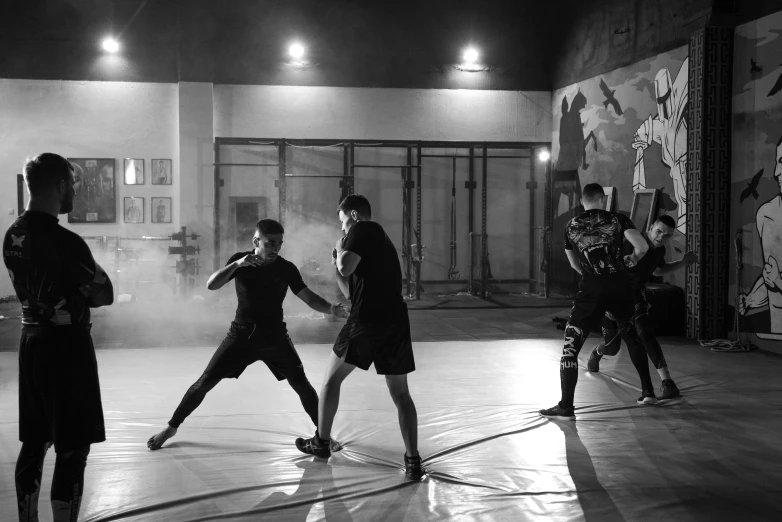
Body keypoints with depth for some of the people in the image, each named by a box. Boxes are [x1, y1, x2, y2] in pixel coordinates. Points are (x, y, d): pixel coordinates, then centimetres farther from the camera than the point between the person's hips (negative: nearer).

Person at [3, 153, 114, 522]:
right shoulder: (66, 242, -20)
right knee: (73, 449, -1)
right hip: (67, 345, -8)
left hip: (32, 340, 8)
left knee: (34, 442, 16)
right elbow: (104, 295, -11)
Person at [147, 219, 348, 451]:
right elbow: (211, 285, -18)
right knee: (204, 382, -1)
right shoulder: (240, 260, -7)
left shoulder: (286, 268, -7)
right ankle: (172, 427, 16)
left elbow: (309, 297, -8)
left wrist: (332, 308, -28)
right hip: (241, 335, 0)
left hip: (274, 336, 0)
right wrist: (236, 264, -33)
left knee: (302, 385, -8)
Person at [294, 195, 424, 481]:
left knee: (331, 379, 13)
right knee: (401, 394, 8)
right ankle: (413, 460, 0)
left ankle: (321, 442, 24)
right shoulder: (382, 240, 26)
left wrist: (340, 253, 6)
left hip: (366, 321, -7)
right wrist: (336, 265, 23)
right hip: (395, 322, 7)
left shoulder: (363, 230, 2)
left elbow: (347, 267, -14)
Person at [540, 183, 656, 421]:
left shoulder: (571, 227, 13)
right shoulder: (618, 220, 7)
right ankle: (647, 392, 30)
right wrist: (632, 258, 16)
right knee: (632, 335, 24)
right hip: (619, 285, 1)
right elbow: (642, 247, -5)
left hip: (591, 288, -1)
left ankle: (566, 406, -6)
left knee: (571, 345, 1)